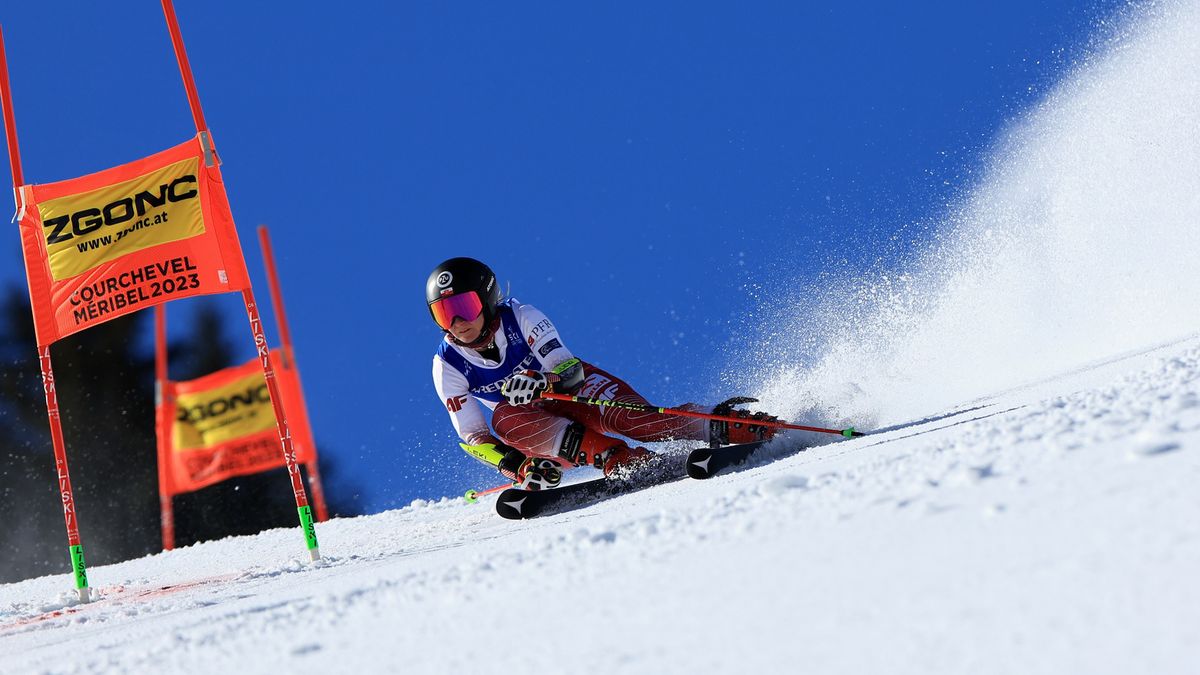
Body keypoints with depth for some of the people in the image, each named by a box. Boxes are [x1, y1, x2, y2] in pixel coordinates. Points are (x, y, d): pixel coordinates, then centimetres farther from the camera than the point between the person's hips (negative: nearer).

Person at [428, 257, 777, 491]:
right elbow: (472, 438, -7)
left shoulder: (521, 318, -17)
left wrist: (540, 382, -45)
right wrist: (519, 467, -24)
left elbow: (569, 370, -21)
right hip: (537, 421, 2)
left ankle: (721, 425, -35)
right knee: (505, 418, -34)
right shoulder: (448, 366, -10)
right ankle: (612, 456, -47)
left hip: (576, 391, -2)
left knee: (628, 418, -35)